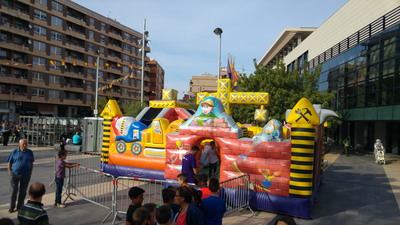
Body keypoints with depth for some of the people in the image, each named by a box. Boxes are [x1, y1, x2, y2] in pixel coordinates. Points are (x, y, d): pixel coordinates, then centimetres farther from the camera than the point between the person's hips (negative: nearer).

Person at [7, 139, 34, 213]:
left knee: (23, 191, 8)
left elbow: (31, 163, 9)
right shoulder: (14, 152, -3)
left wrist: (30, 173, 6)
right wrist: (10, 172, -3)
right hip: (15, 174, -2)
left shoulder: (30, 152, 2)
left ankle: (19, 207, 21)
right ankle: (11, 207, 13)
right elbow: (9, 163, 2)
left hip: (26, 175, 2)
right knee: (14, 190, -1)